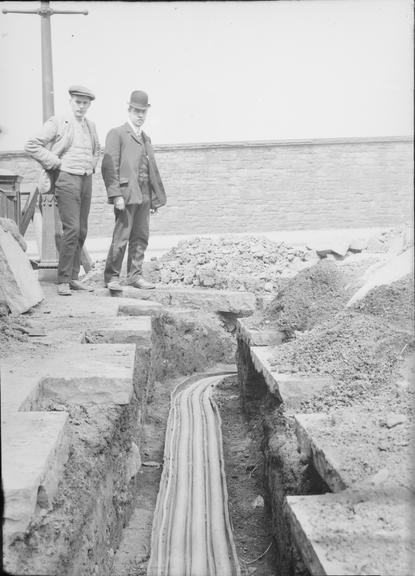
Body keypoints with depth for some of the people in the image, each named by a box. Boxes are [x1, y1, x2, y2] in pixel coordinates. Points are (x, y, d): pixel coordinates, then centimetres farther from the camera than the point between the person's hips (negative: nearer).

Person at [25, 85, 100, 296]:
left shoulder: (90, 126, 16)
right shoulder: (57, 123, -4)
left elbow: (96, 149, 34)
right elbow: (32, 146, -9)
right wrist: (55, 162, -10)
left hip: (86, 181, 7)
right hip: (67, 178, -7)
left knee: (82, 231, 6)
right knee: (71, 229, -15)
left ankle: (73, 277, 14)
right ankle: (63, 280, -8)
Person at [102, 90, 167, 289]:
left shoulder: (146, 138, 22)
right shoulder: (117, 134, 0)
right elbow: (109, 167, -9)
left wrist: (156, 198, 15)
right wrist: (116, 195, -18)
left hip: (144, 195, 7)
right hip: (126, 193, -7)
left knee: (141, 237, 7)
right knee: (121, 237, -7)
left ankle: (135, 276, 14)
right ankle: (111, 277, 2)